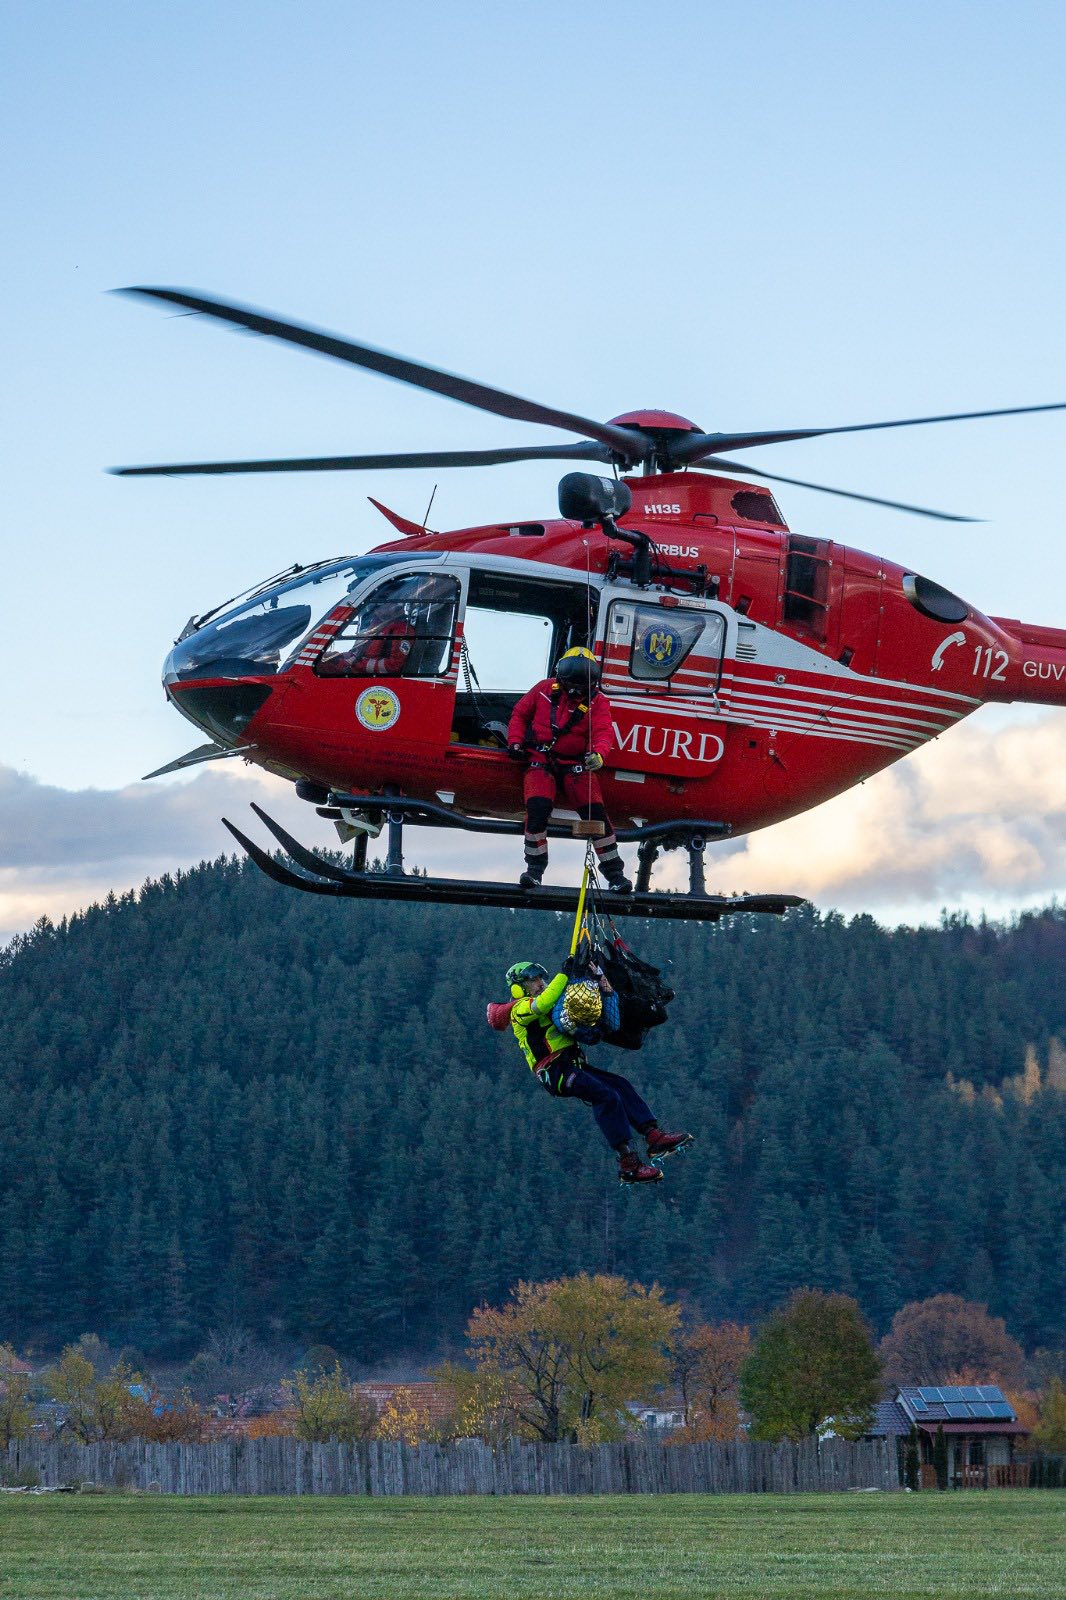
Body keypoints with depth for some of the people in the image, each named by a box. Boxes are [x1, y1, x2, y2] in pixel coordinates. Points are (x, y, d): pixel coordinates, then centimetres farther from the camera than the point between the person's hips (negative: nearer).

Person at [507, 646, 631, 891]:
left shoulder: (597, 702, 2)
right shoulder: (545, 690, 5)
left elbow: (603, 731, -14)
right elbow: (520, 713, 16)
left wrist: (598, 754, -35)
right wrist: (515, 741, 2)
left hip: (575, 764, 0)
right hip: (540, 760, 0)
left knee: (595, 811, -13)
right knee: (538, 807, -23)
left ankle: (614, 872, -3)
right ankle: (535, 868, -7)